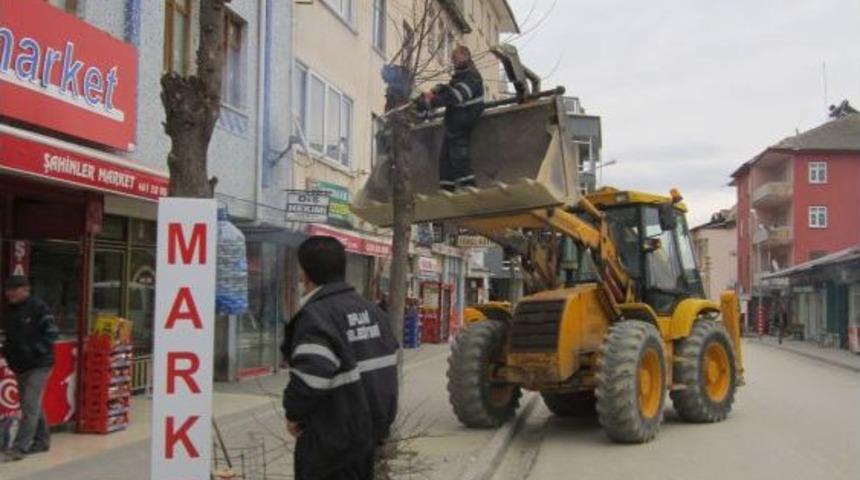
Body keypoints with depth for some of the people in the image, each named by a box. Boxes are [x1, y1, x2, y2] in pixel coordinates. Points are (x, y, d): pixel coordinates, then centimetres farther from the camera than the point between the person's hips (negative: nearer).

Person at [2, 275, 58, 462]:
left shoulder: (39, 308, -12)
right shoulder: (9, 310, 11)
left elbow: (51, 333, -14)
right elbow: (9, 336, 22)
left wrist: (35, 350, -21)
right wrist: (6, 352, 5)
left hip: (38, 365, -8)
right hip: (20, 366, 8)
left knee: (30, 406, -10)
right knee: (32, 406, 15)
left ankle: (21, 447, -10)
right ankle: (42, 440, 27)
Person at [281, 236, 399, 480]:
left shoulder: (315, 316, -20)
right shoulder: (371, 310, 8)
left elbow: (311, 376, -32)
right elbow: (387, 366, 13)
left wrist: (294, 414, -14)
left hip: (331, 439, -8)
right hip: (371, 428, 8)